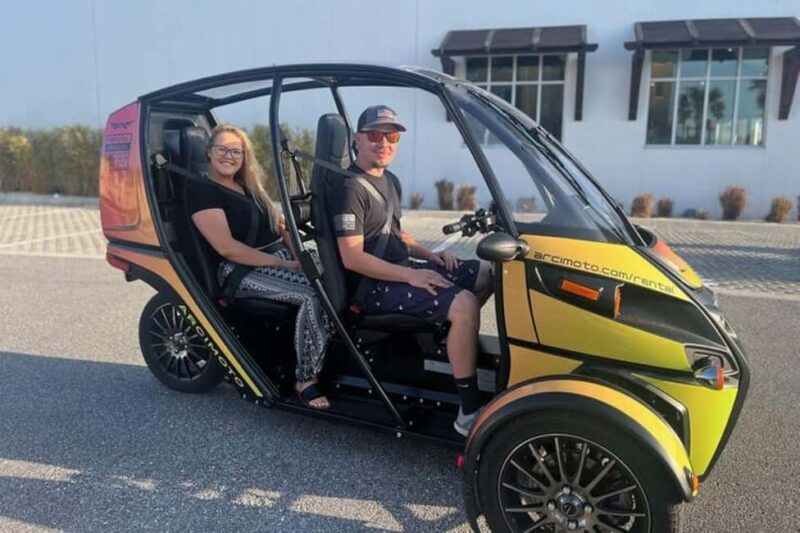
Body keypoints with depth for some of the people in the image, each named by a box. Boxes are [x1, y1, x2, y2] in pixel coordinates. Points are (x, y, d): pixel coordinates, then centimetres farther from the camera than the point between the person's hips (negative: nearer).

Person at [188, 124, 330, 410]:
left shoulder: (248, 186, 20)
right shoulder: (201, 190, -5)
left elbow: (277, 224, 19)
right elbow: (226, 247, -15)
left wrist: (298, 254, -1)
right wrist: (281, 264, -18)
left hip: (281, 257, 8)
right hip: (241, 271, -7)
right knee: (317, 293, -28)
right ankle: (306, 380, -17)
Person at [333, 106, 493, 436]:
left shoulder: (389, 181, 14)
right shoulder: (351, 188, -15)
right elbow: (352, 258, -22)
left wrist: (430, 255, 6)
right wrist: (411, 275, -24)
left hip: (400, 270, 10)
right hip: (374, 286, -10)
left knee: (488, 274, 9)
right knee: (464, 304, -29)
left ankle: (445, 334, 16)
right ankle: (470, 413, -23)